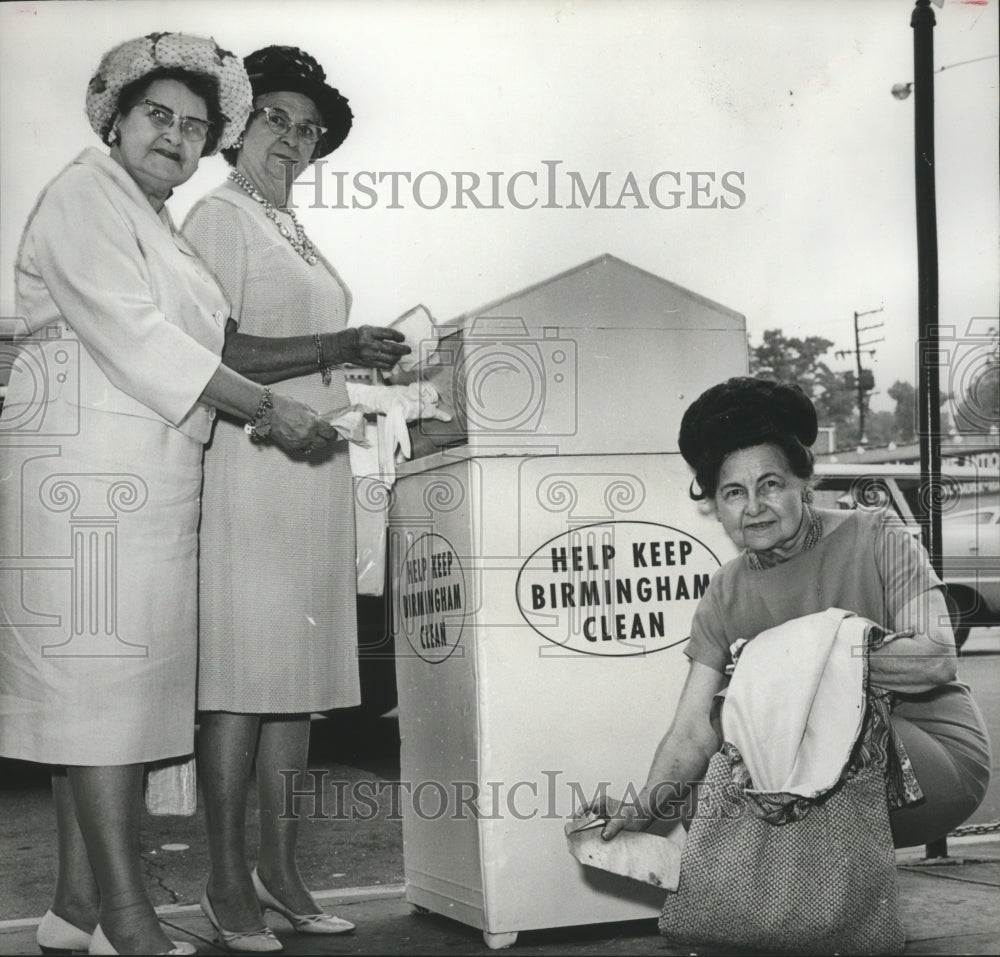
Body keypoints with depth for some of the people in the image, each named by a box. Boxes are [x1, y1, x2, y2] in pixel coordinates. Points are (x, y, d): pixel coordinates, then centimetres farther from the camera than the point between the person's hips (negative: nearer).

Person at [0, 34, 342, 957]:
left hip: (149, 480, 9)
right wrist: (264, 406, -14)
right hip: (87, 469, -9)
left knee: (124, 680, 6)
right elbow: (134, 336, -14)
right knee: (104, 672, -10)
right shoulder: (84, 196, -3)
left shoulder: (160, 226, 25)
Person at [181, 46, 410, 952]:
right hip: (248, 463, -8)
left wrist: (365, 362, 10)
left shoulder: (294, 233, 23)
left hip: (314, 466, 8)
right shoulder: (218, 217, -2)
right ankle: (228, 882, -1)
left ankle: (280, 871, 12)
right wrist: (338, 348, -17)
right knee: (241, 674, -7)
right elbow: (214, 353, -14)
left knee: (297, 671, 7)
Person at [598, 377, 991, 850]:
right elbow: (692, 731, -2)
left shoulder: (875, 540, -8)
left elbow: (935, 660, -20)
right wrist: (651, 798, -17)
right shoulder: (727, 595, 3)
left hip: (944, 756, -5)